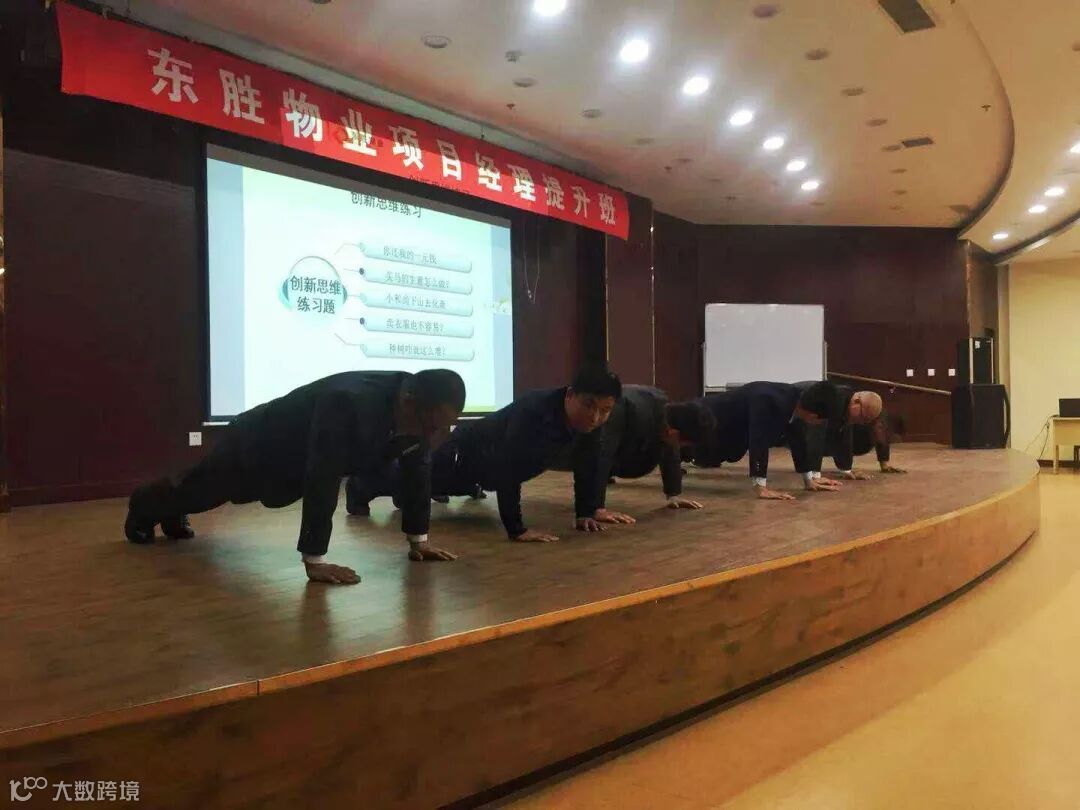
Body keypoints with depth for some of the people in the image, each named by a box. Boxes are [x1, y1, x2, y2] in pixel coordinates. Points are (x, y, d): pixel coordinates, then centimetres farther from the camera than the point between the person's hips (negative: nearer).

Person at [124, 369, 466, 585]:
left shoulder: (421, 413, -22)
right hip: (256, 446, -6)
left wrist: (418, 539, -13)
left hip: (293, 459, 6)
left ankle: (174, 515, 65)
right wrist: (314, 561, -48)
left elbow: (417, 470, -12)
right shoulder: (349, 405, -48)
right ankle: (142, 507, 58)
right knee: (199, 489, 25)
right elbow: (321, 481, -50)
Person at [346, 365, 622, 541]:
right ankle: (360, 485, 50)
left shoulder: (590, 418, -25)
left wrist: (586, 512, -14)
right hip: (467, 450, -6)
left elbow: (587, 463, -10)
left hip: (490, 461, 6)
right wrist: (516, 529, -52)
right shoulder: (534, 411, -49)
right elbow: (509, 469, -53)